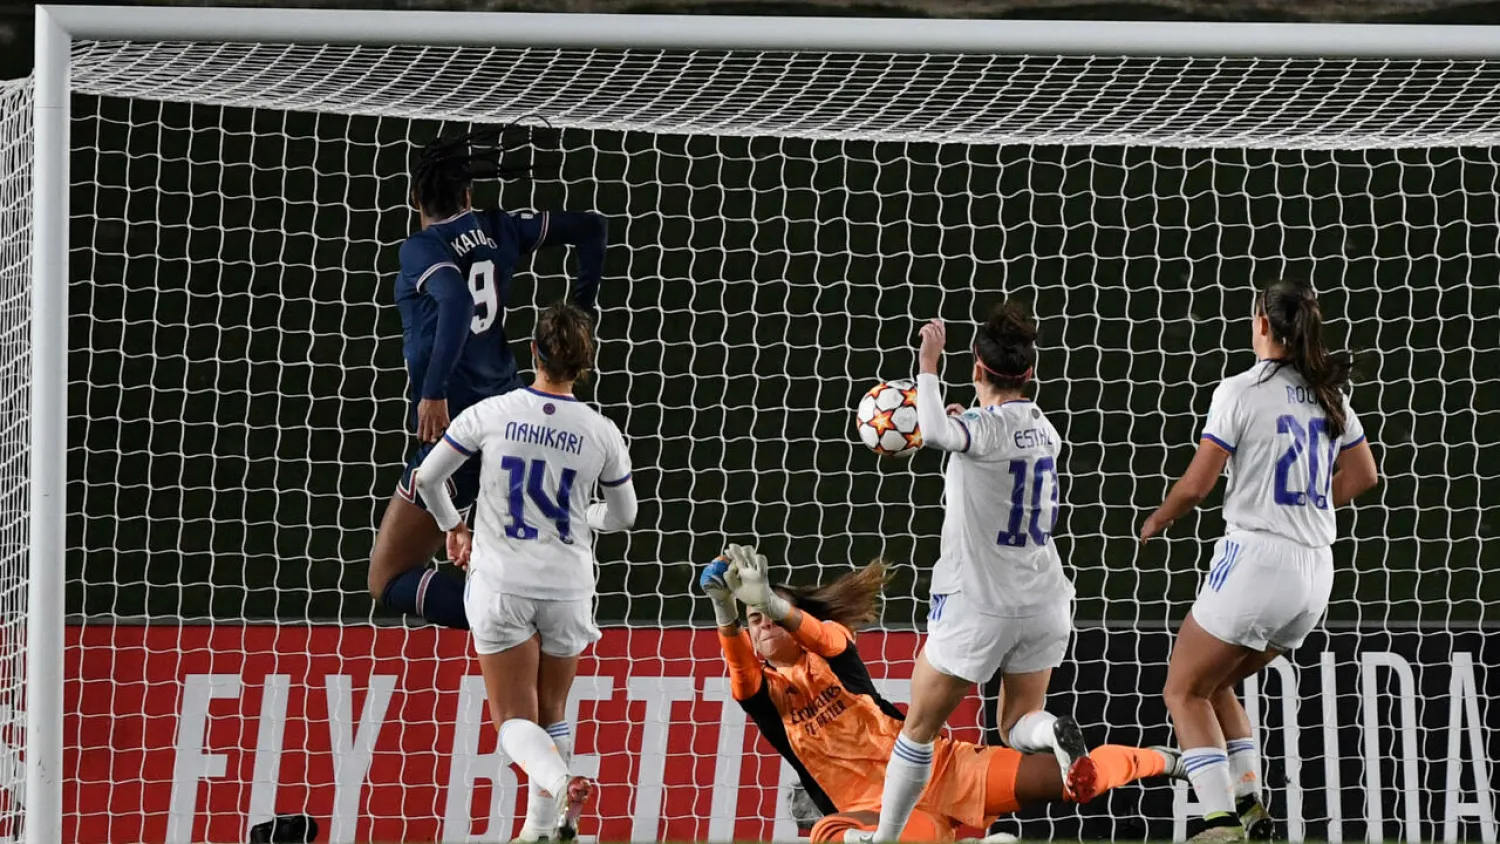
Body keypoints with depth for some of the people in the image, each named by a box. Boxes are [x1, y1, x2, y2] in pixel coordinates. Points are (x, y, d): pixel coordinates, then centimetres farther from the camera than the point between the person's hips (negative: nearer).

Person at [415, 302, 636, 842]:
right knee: (552, 712, 20)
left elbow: (427, 478, 0)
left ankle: (560, 782, -29)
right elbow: (622, 516, 8)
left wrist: (452, 526, 20)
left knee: (515, 718, 1)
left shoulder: (491, 414, -10)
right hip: (567, 588, 1)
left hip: (500, 583, -1)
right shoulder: (601, 433, -6)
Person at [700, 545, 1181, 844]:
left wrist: (771, 602, -41)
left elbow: (822, 634, -19)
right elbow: (740, 670, -18)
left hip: (937, 768, 1)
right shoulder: (764, 689, 8)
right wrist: (725, 612, -38)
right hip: (876, 806, -1)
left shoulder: (830, 650, 7)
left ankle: (1165, 761, 22)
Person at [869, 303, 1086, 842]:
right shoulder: (1044, 429, 5)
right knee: (1017, 724, 15)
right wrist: (960, 423, 23)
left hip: (976, 605, -6)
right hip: (1043, 602, 6)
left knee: (919, 727, 10)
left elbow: (934, 432, -38)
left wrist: (928, 363, -25)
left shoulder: (988, 426, -17)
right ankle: (1056, 734, -20)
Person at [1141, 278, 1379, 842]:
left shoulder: (1241, 391, -9)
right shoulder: (1329, 394, 10)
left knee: (1184, 690, 6)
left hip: (1255, 558, -7)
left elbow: (1195, 485, -9)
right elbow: (1362, 476, 21)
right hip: (1315, 571, 7)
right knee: (1213, 685, 22)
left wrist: (1155, 523, 9)